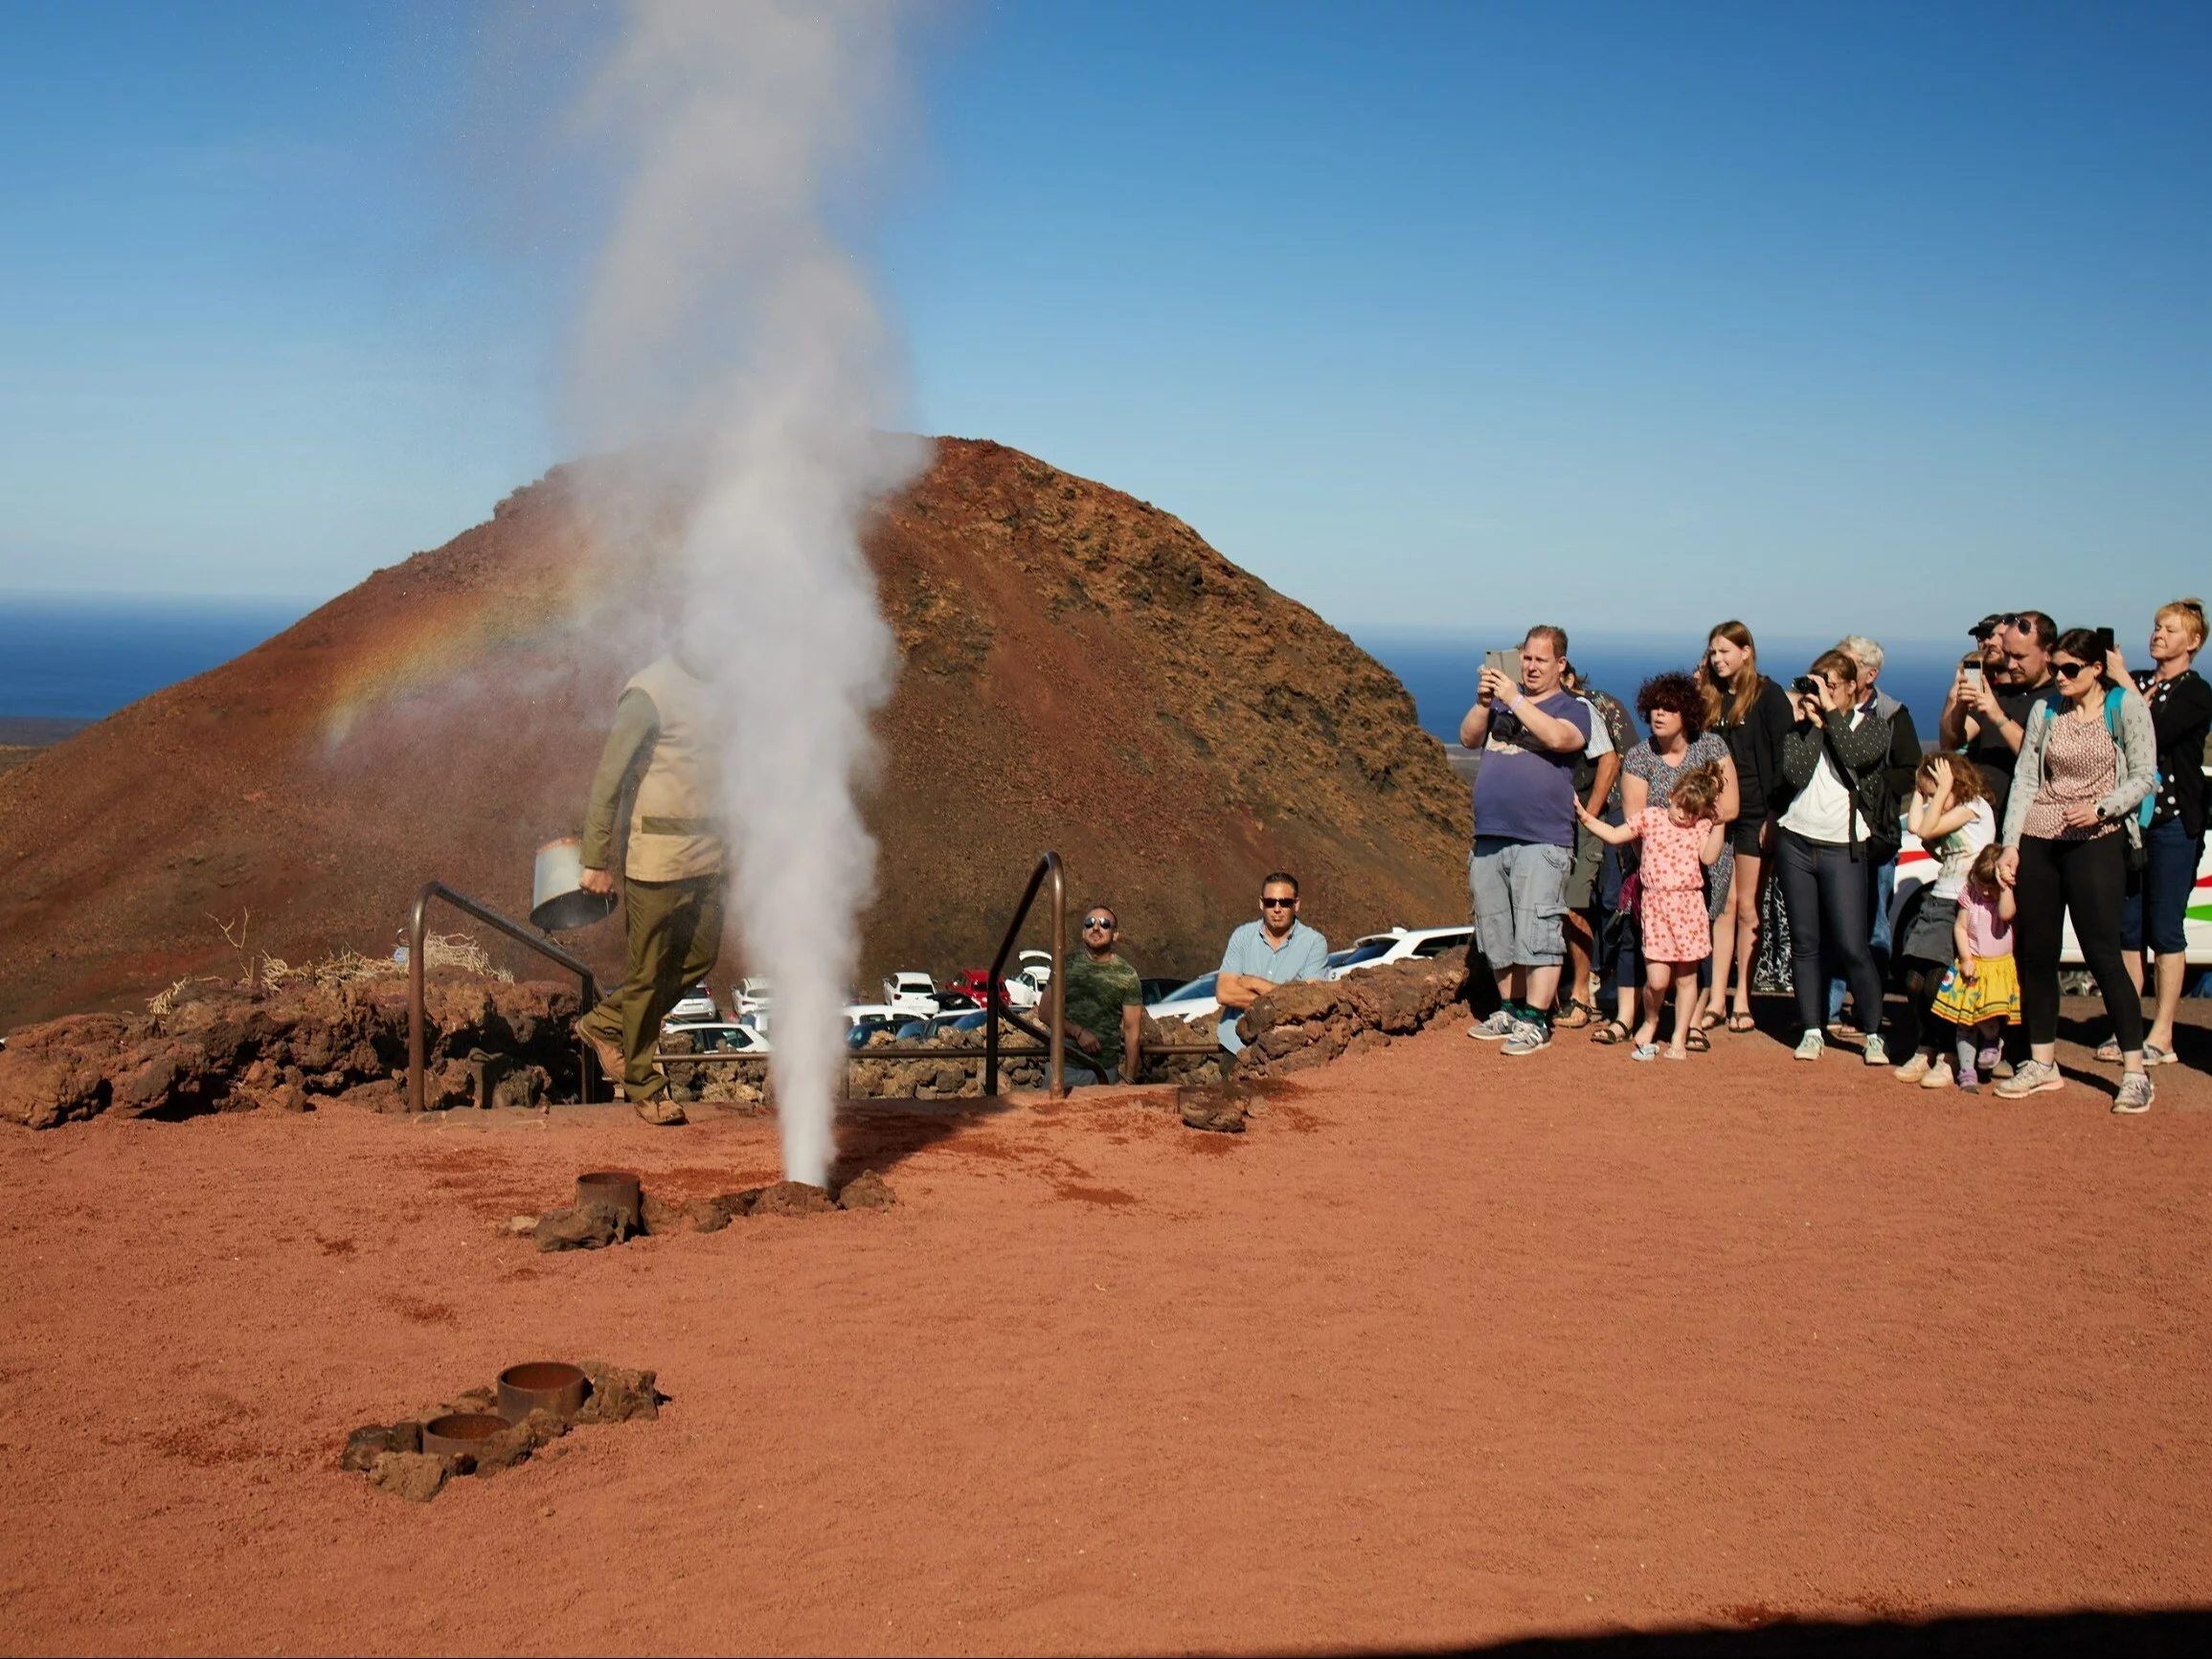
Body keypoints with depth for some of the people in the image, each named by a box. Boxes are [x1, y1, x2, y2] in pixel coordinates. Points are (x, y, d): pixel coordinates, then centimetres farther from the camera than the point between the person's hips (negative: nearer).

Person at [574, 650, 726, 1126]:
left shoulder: (716, 689, 9)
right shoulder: (648, 694, -14)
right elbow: (607, 780, -14)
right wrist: (596, 861, -15)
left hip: (708, 856, 8)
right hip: (658, 858, -7)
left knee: (698, 959, 13)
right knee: (651, 970, 4)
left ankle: (605, 1024, 31)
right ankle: (644, 1085, 18)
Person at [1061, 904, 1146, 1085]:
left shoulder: (1127, 975, 1)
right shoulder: (1066, 965, 4)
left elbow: (1132, 1030, 1)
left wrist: (1128, 1078, -3)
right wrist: (1078, 1032, -15)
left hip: (1105, 1069, -1)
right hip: (1064, 1065, 1)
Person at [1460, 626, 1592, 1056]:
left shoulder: (1573, 707, 3)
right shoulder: (1502, 696, 17)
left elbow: (1559, 738, -18)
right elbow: (1468, 738, 7)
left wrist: (1514, 700, -17)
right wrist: (1483, 703, -10)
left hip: (1542, 841, -5)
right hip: (1489, 836, 5)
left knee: (1537, 931, -11)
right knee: (1496, 931, 10)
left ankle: (1535, 1020, -9)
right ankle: (1510, 1008, 21)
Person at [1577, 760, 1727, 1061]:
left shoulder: (1702, 827, 6)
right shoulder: (1651, 817, 7)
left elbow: (1708, 856, -11)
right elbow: (1614, 835, 10)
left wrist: (1719, 822, -13)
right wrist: (1585, 816, 5)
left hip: (1689, 907, 1)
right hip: (1655, 904, -1)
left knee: (1686, 977, 7)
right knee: (1657, 979, -8)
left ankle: (1679, 1039, 18)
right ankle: (1650, 1022, 20)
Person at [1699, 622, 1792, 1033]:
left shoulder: (1768, 696, -4)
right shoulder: (1711, 698, 12)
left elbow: (1782, 754, -7)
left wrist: (1774, 812, -13)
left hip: (1753, 814, -4)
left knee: (1747, 908, 1)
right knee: (1723, 905, 4)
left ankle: (1742, 1000, 5)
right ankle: (1717, 997, 5)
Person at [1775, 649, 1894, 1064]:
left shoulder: (1872, 723, 3)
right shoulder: (1804, 725, 8)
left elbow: (1853, 755, -18)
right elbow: (1794, 772, -8)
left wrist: (1830, 712, -11)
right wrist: (1810, 722, -9)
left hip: (1845, 848, -3)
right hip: (1796, 842, 3)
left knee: (1852, 946, -6)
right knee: (1804, 942, 6)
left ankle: (1873, 1034, 4)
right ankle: (1811, 1031, 13)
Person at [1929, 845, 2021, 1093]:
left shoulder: (2008, 897, -3)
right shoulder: (1969, 895, 1)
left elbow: (2006, 913, -25)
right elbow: (1960, 927, 0)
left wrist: (2005, 887, -24)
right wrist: (1966, 959, -7)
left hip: (2001, 967, -2)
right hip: (1971, 966, 2)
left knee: (1990, 1017, -15)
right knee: (1965, 1021, 0)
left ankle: (1993, 1041, 20)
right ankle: (1967, 1071, 6)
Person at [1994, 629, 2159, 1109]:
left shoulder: (2126, 706, -1)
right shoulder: (2045, 711, 10)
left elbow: (2142, 777, -5)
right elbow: (2025, 779, 7)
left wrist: (2100, 808, -21)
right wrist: (2010, 844, 0)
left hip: (2096, 841, -5)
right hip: (2037, 840, 5)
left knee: (2102, 953, -9)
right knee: (2035, 953, 6)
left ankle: (2134, 1071, -3)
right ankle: (2042, 1063, 17)